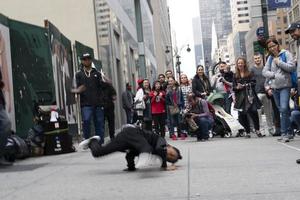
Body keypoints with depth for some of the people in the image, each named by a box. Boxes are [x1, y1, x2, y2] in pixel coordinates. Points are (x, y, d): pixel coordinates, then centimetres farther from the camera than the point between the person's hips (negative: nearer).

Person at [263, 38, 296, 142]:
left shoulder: (286, 54, 0)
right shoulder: (270, 58, 13)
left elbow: (292, 67, -10)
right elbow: (265, 72, 6)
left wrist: (279, 62, -10)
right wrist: (274, 75, -9)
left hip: (285, 86, -5)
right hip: (275, 87, 5)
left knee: (284, 109, -18)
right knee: (282, 110, 9)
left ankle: (284, 133, -12)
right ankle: (289, 132, 18)